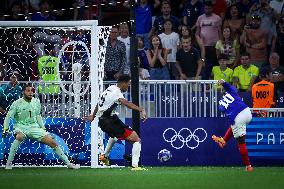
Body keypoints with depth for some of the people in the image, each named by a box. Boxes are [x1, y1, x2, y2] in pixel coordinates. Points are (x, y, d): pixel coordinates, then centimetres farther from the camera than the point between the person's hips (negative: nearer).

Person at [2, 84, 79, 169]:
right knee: (19, 137, -39)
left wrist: (43, 128, 10)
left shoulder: (36, 102, 4)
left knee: (52, 142, -5)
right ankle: (8, 163, -31)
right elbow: (8, 117, -5)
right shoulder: (17, 104, -10)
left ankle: (68, 163, 8)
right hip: (21, 127, -4)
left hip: (34, 127, 4)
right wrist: (5, 129, -17)